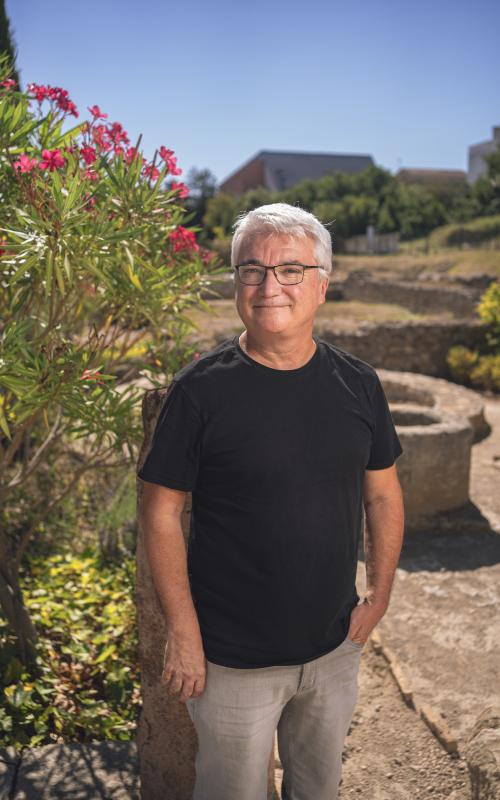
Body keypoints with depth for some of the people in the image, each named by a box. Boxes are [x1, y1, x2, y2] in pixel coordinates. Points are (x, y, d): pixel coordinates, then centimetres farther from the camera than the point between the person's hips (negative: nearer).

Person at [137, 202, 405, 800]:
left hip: (335, 647, 4)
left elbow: (383, 496, 7)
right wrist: (182, 631, -12)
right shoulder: (201, 389, -15)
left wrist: (379, 593, 4)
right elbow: (161, 512, -12)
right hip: (233, 660, -3)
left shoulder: (357, 383, -3)